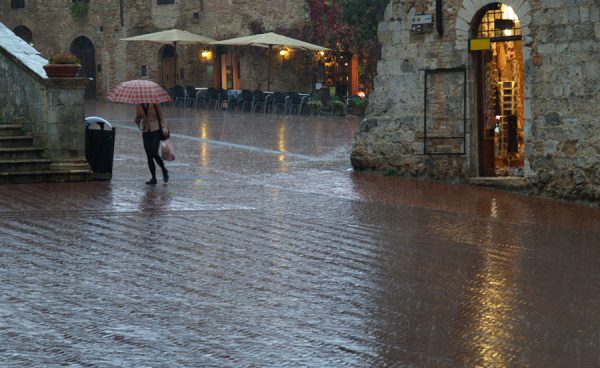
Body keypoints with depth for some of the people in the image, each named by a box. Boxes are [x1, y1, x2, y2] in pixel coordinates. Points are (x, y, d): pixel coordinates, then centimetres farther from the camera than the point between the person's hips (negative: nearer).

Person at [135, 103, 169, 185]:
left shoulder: (155, 104, -5)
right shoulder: (139, 106, 7)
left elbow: (161, 117, 0)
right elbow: (137, 119, 12)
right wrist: (139, 119, -13)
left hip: (155, 130, -4)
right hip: (146, 132, 4)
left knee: (154, 154, -13)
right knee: (149, 156, 1)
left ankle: (164, 170, 13)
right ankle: (153, 178, 7)